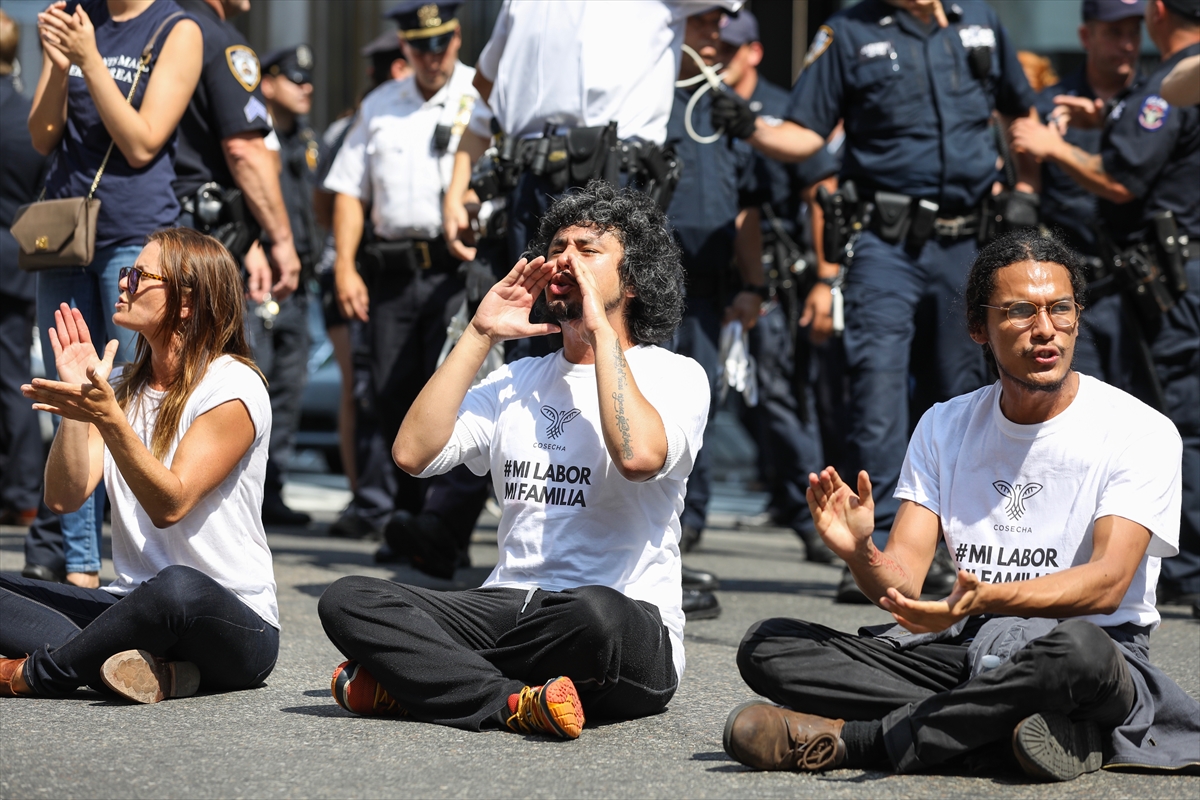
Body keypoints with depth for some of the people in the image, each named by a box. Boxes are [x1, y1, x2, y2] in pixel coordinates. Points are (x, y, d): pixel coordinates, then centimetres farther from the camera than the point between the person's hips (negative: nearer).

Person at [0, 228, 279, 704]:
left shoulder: (232, 386, -8)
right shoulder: (122, 387, 12)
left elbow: (170, 504, -19)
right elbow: (65, 497, 0)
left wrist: (107, 417, -30)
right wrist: (75, 401, -10)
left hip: (234, 623, -7)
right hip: (133, 607, 7)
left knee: (178, 587, -42)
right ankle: (141, 667, -30)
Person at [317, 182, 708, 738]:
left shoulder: (673, 375, 3)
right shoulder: (519, 380, 20)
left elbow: (639, 455, -22)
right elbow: (413, 453, 4)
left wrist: (600, 330, -11)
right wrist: (480, 336, 6)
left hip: (626, 621, -5)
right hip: (506, 606, 5)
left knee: (595, 612, -42)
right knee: (346, 601, -17)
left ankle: (417, 677, -22)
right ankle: (515, 703, -29)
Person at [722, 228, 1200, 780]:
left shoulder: (1140, 432, -5)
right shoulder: (944, 428, 9)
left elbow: (1108, 582, -18)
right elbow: (903, 580, 1)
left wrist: (984, 598, -36)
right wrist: (860, 554, -25)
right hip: (970, 652, 4)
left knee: (1079, 649, -43)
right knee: (767, 646, -14)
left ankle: (847, 739, -26)